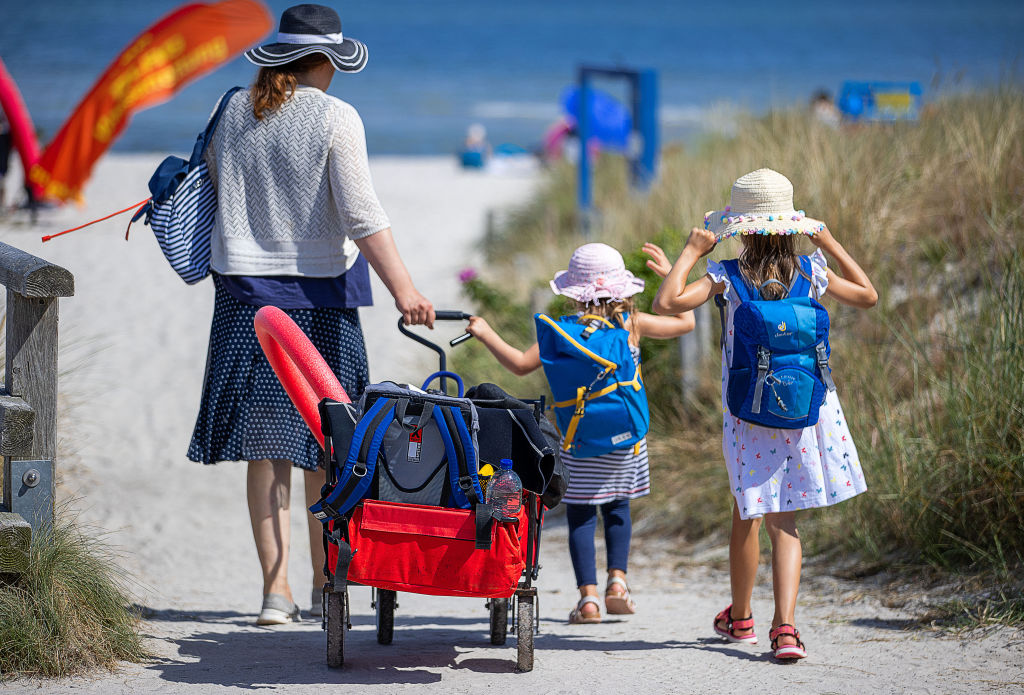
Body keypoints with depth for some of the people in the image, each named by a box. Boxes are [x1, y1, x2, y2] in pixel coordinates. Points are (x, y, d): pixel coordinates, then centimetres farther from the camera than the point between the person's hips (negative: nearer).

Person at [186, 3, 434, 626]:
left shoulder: (237, 111, 5)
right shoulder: (336, 119, -9)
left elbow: (214, 176, 19)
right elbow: (362, 215, -16)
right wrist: (403, 288, -19)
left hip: (245, 291, 3)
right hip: (319, 293, -3)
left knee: (265, 444, 3)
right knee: (325, 445, 9)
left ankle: (276, 590, -1)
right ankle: (324, 584, 17)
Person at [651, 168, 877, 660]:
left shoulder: (727, 278, -11)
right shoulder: (812, 273, -3)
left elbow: (667, 302, -20)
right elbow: (867, 295, 13)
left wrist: (691, 252, -8)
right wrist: (831, 245, 19)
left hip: (749, 420, -1)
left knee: (746, 516, 15)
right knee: (785, 524, 4)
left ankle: (740, 618, 33)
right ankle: (785, 627, -12)